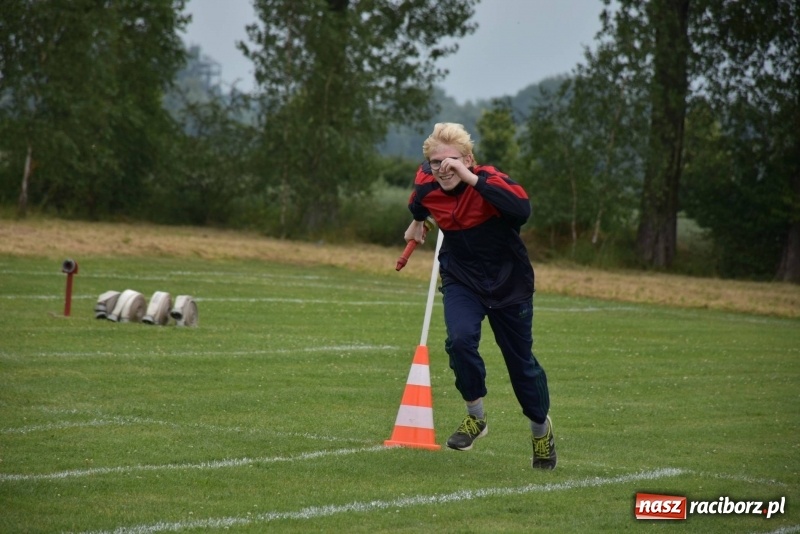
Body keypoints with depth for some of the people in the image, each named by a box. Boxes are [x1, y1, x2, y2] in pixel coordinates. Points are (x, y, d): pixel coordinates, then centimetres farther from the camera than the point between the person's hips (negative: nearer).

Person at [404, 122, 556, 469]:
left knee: (520, 360, 9)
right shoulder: (427, 186, -14)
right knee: (460, 339, -26)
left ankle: (541, 428, 36)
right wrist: (417, 221, 30)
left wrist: (471, 179, -49)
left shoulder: (489, 180, -28)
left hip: (508, 281, -2)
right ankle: (475, 416, -3)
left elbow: (522, 210, -50)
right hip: (461, 280, 2)